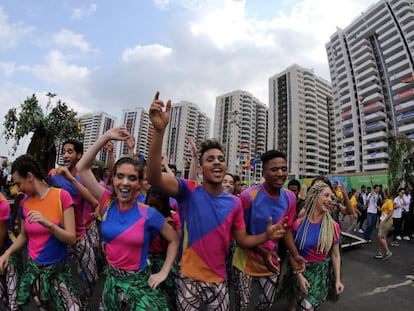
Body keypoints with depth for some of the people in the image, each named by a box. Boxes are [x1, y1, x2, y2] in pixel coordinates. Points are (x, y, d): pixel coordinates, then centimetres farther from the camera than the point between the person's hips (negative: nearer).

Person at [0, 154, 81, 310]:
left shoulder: (62, 196, -16)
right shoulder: (24, 203, -1)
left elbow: (71, 238, -17)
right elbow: (23, 235, 14)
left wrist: (48, 224, -31)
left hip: (59, 268, -4)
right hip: (34, 268, 4)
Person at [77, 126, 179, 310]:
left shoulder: (149, 214, -18)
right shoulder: (108, 203, -9)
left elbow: (174, 240, -4)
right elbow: (82, 167, -10)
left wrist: (164, 272, -8)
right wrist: (107, 137, -16)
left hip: (139, 283, -3)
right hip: (112, 280, 4)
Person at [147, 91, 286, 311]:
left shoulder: (234, 203, -5)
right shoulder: (188, 191, -16)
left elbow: (242, 240, 3)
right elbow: (154, 178, -34)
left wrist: (266, 236, -18)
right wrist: (159, 130, -46)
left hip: (218, 281, 3)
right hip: (189, 279, -3)